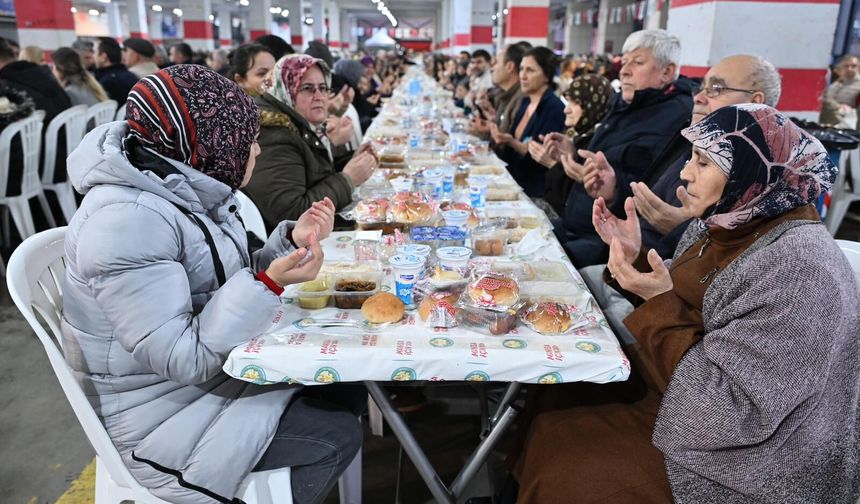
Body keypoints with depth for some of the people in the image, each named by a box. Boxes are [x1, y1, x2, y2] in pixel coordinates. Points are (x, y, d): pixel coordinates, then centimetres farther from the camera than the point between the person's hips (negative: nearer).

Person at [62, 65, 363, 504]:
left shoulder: (188, 189, 0)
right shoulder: (127, 218, -29)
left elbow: (225, 288, 5)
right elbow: (183, 359, -30)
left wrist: (290, 241, -7)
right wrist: (270, 284, -37)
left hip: (211, 369, 9)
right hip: (165, 413, -9)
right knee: (337, 436, -10)